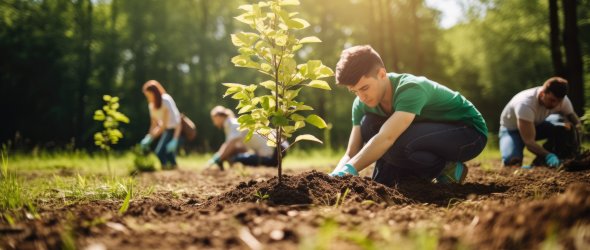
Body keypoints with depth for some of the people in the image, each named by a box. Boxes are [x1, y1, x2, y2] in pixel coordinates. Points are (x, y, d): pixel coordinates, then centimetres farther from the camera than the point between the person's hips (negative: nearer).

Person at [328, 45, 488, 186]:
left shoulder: (411, 89, -32)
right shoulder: (362, 104, -10)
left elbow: (386, 138, -45)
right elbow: (351, 154, -12)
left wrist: (348, 170, -48)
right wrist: (335, 176, -31)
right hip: (432, 131, 7)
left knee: (395, 145, -32)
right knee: (368, 123, -14)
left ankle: (447, 171, -9)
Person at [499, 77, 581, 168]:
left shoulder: (562, 100, -21)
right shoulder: (525, 104, -38)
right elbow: (529, 141, -40)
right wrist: (548, 155, -53)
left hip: (537, 125, 5)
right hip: (512, 129, -5)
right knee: (511, 161, -34)